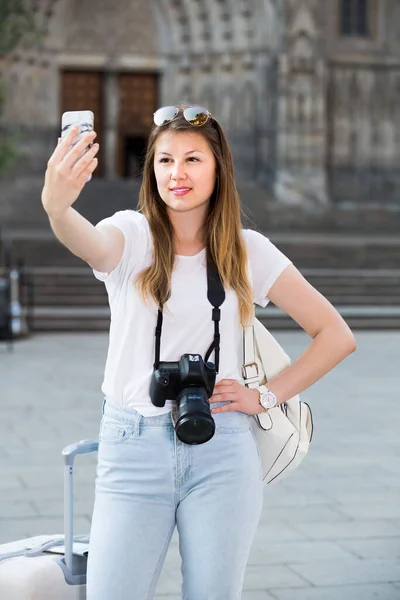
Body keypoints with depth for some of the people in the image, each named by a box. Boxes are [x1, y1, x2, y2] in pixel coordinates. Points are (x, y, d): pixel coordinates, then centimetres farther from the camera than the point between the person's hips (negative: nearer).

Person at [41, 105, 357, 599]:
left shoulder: (248, 251, 5)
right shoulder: (132, 235, 0)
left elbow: (337, 336, 10)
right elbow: (91, 243, -27)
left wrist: (267, 396, 1)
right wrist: (56, 208, -49)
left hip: (221, 453, 1)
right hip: (133, 447, -1)